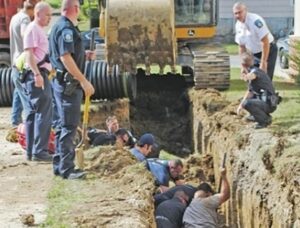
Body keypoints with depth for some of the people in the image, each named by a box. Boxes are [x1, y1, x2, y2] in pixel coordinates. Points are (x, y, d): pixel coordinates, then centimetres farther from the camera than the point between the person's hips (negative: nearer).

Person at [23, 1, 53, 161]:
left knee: (33, 113, 11)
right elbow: (29, 53, -19)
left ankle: (31, 151, 16)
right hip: (37, 75, -11)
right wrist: (37, 74, -27)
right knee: (43, 114, -11)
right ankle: (39, 151, -11)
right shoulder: (32, 29, -10)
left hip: (39, 74, 11)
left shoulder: (39, 30, 20)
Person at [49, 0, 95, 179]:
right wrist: (84, 81, -24)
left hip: (63, 82, 11)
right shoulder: (66, 28, -17)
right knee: (69, 126, -7)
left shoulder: (61, 26, 16)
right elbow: (65, 57, -24)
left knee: (64, 124, 16)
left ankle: (59, 165, 24)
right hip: (68, 83, -11)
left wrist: (84, 55, 14)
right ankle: (66, 169, -4)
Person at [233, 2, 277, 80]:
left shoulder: (255, 21, -26)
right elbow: (242, 46, 8)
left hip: (268, 51, -7)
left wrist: (263, 62, -26)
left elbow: (265, 42, -26)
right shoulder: (238, 25, -3)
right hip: (254, 53, 7)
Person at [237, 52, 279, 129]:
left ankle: (265, 120, -11)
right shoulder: (251, 72, 14)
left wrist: (247, 77, -55)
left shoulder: (255, 71, -13)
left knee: (246, 103, -29)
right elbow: (250, 92, 20)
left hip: (269, 104, -10)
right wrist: (240, 105, 18)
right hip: (266, 102, 10)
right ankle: (266, 117, 15)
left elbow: (252, 75, -40)